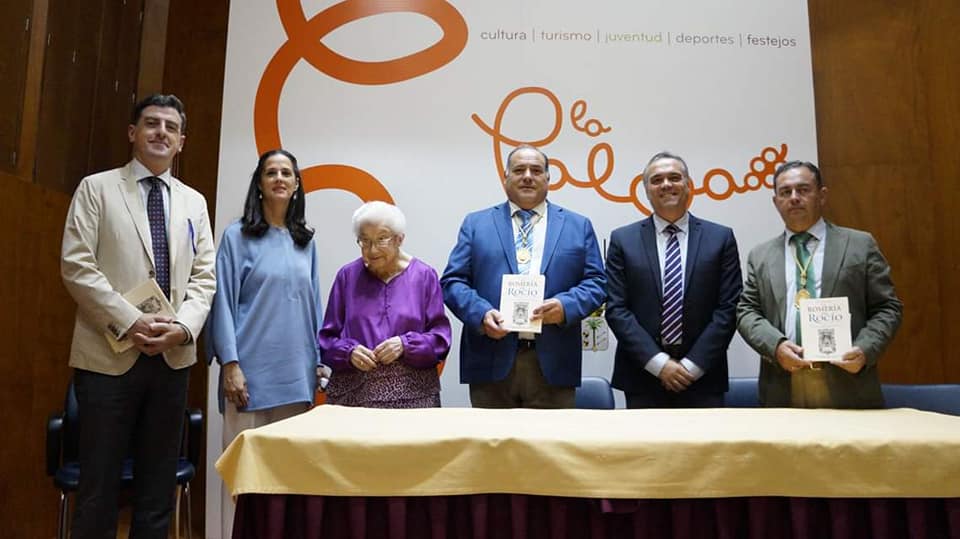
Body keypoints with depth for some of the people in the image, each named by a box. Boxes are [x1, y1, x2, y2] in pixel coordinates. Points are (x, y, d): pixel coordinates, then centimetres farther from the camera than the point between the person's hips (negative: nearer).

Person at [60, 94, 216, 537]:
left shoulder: (194, 202, 13)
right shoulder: (97, 188, 3)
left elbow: (204, 276, 7)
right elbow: (76, 266, -6)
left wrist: (182, 326, -10)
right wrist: (129, 322, -15)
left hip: (172, 357, 3)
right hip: (109, 355, -3)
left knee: (159, 486, 11)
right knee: (99, 485, 4)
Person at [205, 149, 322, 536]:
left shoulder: (305, 242, 13)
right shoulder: (238, 236, 0)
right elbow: (224, 301, -5)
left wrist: (317, 361, 10)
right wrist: (230, 364, -12)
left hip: (297, 374, 4)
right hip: (253, 371, -4)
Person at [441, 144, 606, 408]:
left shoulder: (578, 226, 12)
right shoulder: (476, 224, 11)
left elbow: (595, 282, 8)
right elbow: (453, 280, 5)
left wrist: (566, 306, -13)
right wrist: (481, 313, -14)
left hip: (552, 364, 1)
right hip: (492, 362, 0)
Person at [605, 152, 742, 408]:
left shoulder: (721, 238, 4)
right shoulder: (623, 239, 2)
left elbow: (728, 308, -1)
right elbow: (616, 309, -3)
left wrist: (692, 365, -8)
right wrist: (659, 363, -10)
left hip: (702, 377, 1)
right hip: (643, 375, 0)